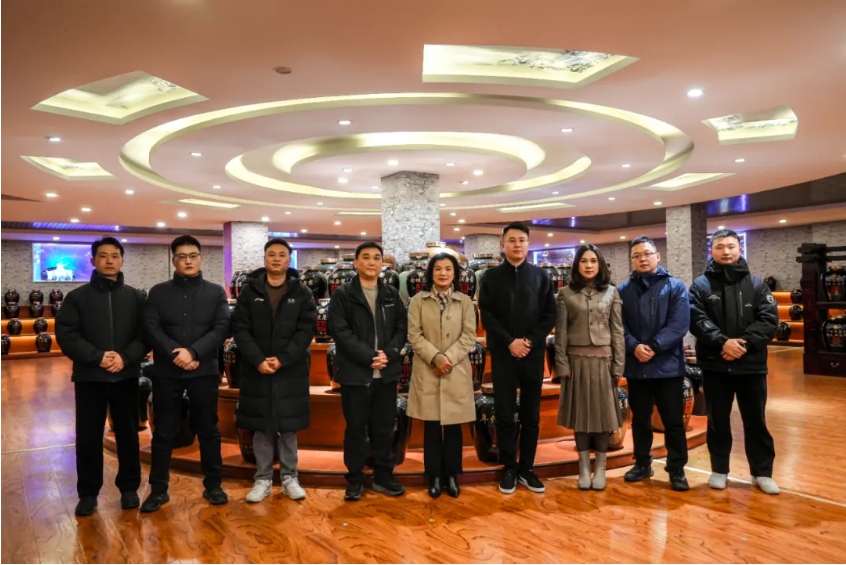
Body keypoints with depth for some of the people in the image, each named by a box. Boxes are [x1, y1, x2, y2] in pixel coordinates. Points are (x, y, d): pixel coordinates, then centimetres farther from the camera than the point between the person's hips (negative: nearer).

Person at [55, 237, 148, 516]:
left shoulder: (136, 297, 6)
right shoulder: (77, 297, 3)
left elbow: (145, 335, 0)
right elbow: (65, 335, -6)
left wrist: (126, 357, -17)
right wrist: (98, 357, -18)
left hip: (126, 376, 1)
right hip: (89, 377, 0)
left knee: (128, 434, 9)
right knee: (88, 437, 7)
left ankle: (129, 487, 23)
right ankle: (88, 493, 21)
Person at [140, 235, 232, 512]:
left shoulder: (216, 292, 4)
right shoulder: (158, 292, 5)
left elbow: (221, 328, -5)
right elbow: (152, 329, -4)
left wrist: (193, 352, -17)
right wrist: (177, 354, -17)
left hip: (204, 371, 0)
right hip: (167, 372, 0)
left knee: (208, 430, 8)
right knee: (163, 432, 8)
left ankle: (213, 485, 21)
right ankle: (158, 489, 20)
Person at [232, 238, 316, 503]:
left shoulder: (302, 292, 2)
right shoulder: (249, 290, 4)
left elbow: (307, 330, -4)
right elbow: (240, 329, -2)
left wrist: (282, 359, -15)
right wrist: (259, 360, -15)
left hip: (291, 371, 0)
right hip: (256, 370, 1)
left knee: (289, 428, 7)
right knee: (261, 428, 8)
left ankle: (289, 478, 21)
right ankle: (263, 479, 20)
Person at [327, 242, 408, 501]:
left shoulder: (392, 294, 11)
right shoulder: (342, 294, -2)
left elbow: (402, 328, 6)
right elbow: (340, 331, -12)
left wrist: (389, 354, -12)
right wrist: (368, 357, -18)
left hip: (387, 373, 4)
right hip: (355, 373, -3)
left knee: (384, 428, 11)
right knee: (356, 428, 7)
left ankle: (383, 477, 25)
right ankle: (355, 480, 19)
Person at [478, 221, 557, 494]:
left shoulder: (541, 276, 6)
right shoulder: (491, 276, 3)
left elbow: (550, 315, 2)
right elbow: (486, 315, -3)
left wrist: (530, 340, -11)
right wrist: (509, 341, -13)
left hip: (533, 354, 1)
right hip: (503, 354, -1)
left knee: (531, 414, 8)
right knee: (504, 414, 3)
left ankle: (527, 468, 20)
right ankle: (509, 469, 15)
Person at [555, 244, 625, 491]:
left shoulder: (611, 292, 5)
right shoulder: (566, 293, 2)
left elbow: (617, 331, 3)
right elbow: (560, 332, 0)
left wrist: (618, 365, -2)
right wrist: (562, 364, -5)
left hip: (603, 360, 1)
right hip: (577, 360, 0)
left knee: (603, 413, 5)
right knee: (580, 413, 7)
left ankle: (600, 468, 18)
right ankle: (584, 468, 18)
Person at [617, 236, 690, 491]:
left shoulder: (675, 287, 1)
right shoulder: (623, 290, 6)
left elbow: (679, 324, -10)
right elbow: (619, 326, 0)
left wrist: (654, 347, -18)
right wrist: (634, 346, -18)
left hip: (668, 365, -2)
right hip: (636, 367, 2)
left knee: (673, 421, 4)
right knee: (640, 419, 13)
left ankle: (677, 470, 17)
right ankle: (642, 463, 28)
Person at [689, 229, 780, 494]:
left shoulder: (756, 284, 6)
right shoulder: (701, 285, 2)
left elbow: (769, 319, -4)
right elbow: (697, 320, -10)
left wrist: (744, 343, -17)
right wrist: (723, 342, -23)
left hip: (751, 365, 1)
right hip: (715, 365, -1)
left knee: (756, 421, 10)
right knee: (718, 421, 10)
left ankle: (762, 472, 24)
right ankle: (719, 470, 23)